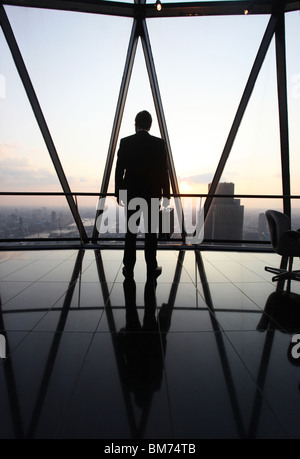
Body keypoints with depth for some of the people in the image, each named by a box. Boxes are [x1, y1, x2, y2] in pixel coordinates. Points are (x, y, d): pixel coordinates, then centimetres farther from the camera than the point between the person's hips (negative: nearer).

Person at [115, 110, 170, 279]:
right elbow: (164, 171, -3)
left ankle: (129, 268, 12)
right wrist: (166, 194, 4)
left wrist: (119, 193, 7)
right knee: (151, 232, 6)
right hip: (152, 193, 0)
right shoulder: (159, 143, -1)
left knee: (131, 231, 7)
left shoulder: (125, 142, 0)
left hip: (131, 193, 1)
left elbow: (119, 170, 0)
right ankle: (152, 268, 13)